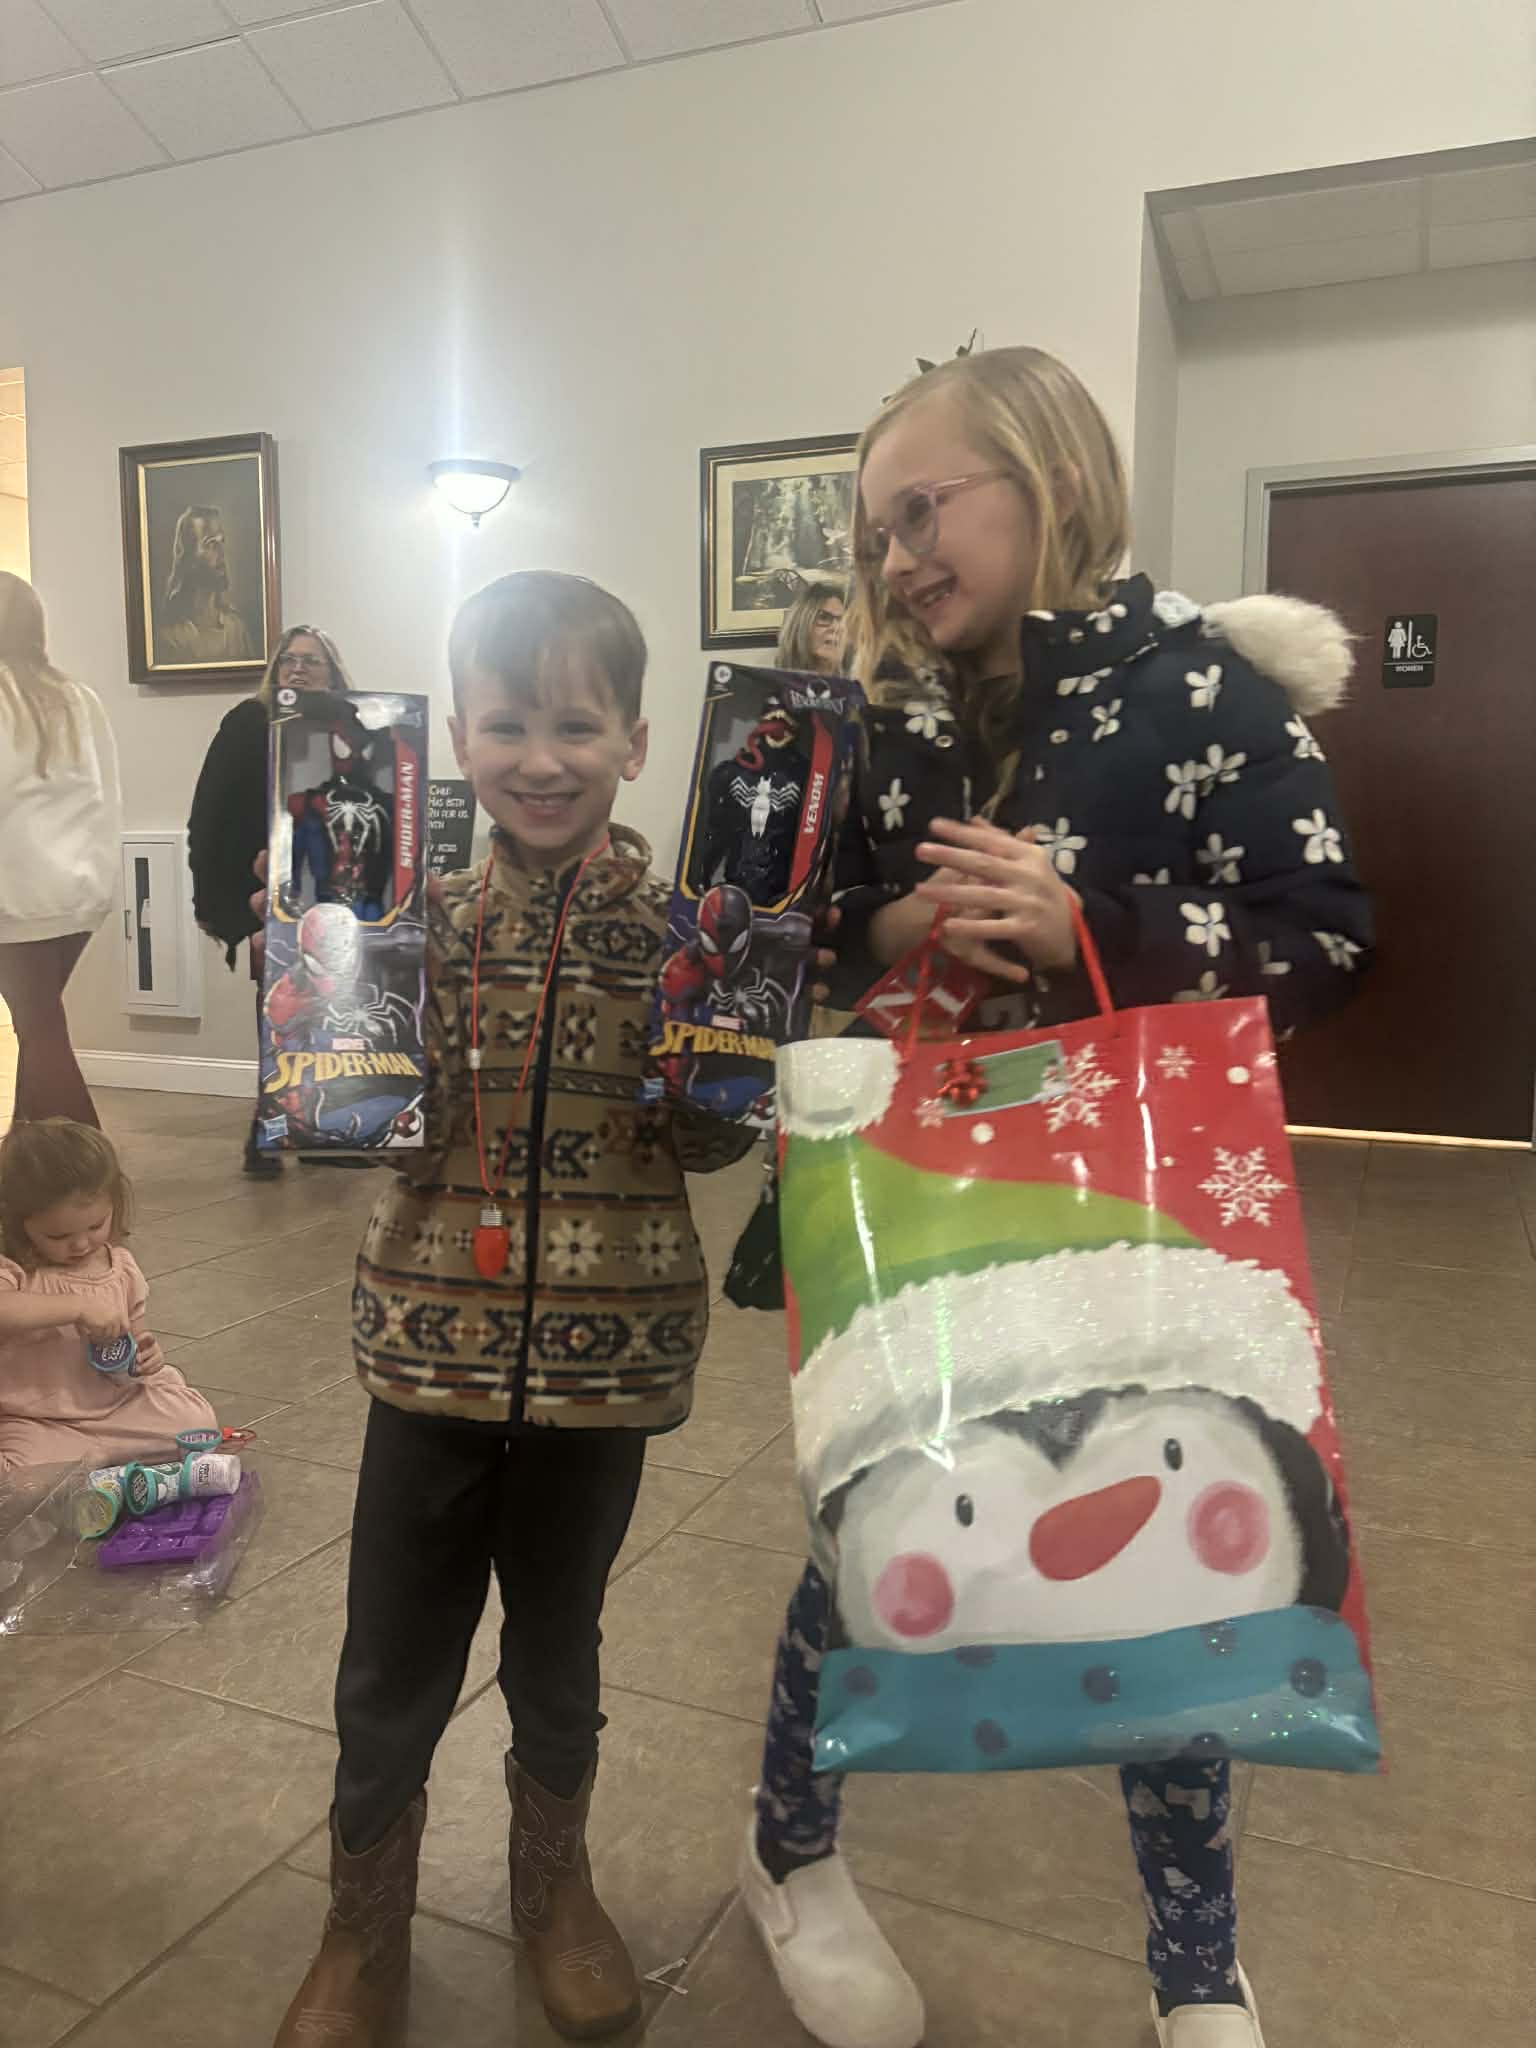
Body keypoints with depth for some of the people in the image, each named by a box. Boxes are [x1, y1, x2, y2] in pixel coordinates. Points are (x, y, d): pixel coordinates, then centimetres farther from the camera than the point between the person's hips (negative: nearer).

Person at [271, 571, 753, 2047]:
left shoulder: (676, 915, -6)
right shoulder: (418, 906, -3)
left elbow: (713, 1135, -6)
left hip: (604, 1350, 0)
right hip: (433, 1338, 1)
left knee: (558, 1649, 21)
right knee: (389, 1666, 14)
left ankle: (553, 1884, 50)